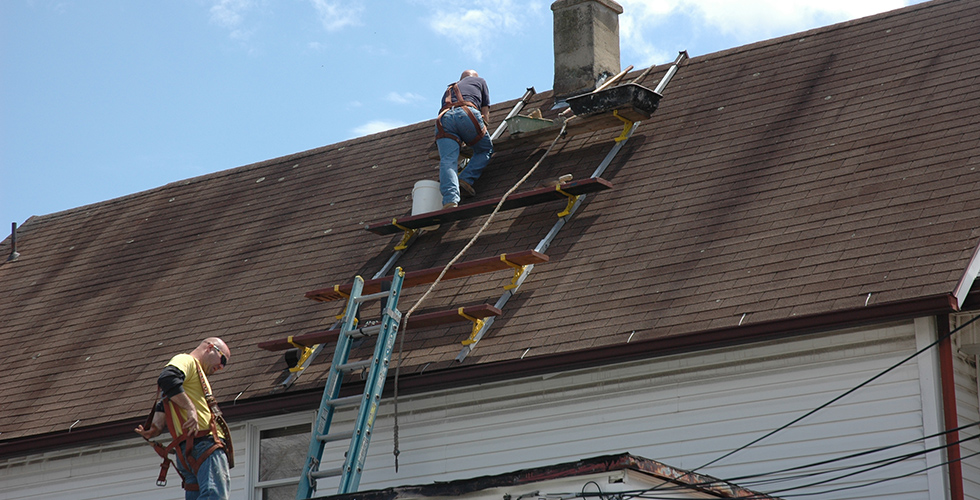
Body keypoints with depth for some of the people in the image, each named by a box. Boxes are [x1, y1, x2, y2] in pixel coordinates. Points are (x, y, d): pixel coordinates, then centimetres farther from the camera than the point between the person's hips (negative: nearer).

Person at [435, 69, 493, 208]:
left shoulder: (448, 91, 42)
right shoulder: (480, 81, 34)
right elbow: (485, 113, 32)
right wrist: (483, 133, 45)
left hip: (444, 118, 3)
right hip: (468, 112, -3)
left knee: (447, 161, -12)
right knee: (486, 149, 18)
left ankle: (450, 200, -35)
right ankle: (466, 179, -6)